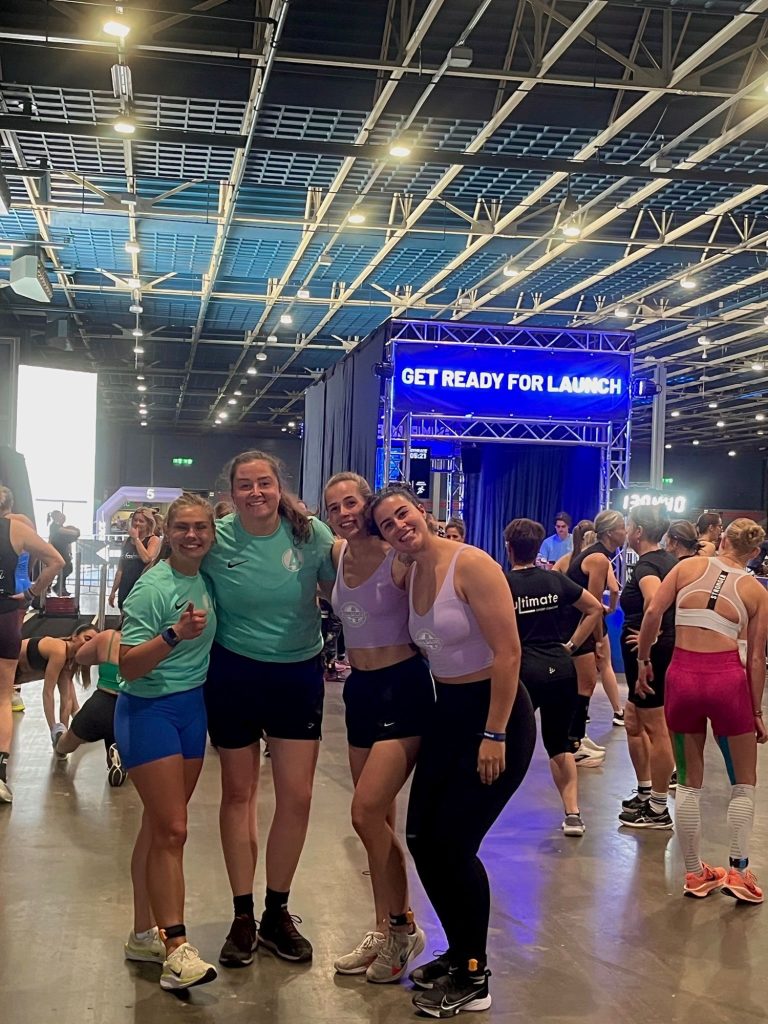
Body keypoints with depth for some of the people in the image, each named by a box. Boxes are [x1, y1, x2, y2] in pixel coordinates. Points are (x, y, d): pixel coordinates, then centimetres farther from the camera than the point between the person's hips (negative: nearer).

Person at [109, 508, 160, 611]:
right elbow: (120, 569, 18)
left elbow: (147, 558, -20)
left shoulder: (153, 540, -1)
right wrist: (113, 590, 15)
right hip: (125, 590, 6)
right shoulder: (127, 541, 15)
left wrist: (136, 538, -10)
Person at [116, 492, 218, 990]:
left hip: (193, 706, 7)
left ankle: (145, 934, 21)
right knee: (171, 829, -9)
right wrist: (175, 634, -31)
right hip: (149, 710, -7)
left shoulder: (207, 578, 4)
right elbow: (128, 667, -20)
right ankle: (177, 948, -6)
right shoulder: (152, 588, -16)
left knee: (161, 827, 12)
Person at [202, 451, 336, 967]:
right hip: (234, 675, -1)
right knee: (239, 793, 9)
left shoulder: (311, 533, -9)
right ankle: (243, 917, 24)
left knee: (297, 796, 1)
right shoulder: (216, 540, -10)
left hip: (299, 674, 1)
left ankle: (277, 913, 21)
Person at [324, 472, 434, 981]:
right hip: (361, 689, 7)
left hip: (404, 688, -7)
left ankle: (404, 926, 5)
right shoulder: (338, 555, 3)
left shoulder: (399, 557, -15)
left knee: (368, 811, -13)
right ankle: (384, 931, 24)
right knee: (379, 819, 13)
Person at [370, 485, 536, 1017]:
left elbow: (508, 652, -20)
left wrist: (495, 736, -20)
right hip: (448, 713, 8)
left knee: (453, 843, -5)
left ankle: (473, 978, 13)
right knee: (422, 839, 8)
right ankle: (461, 952, 28)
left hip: (496, 715, -8)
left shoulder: (471, 565, -18)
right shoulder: (410, 576, 6)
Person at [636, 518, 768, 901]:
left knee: (689, 782, 16)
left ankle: (694, 874, 22)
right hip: (727, 678, -1)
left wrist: (643, 659, 9)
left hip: (682, 676, 2)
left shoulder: (687, 566, 6)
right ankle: (737, 871, 13)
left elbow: (652, 613, -4)